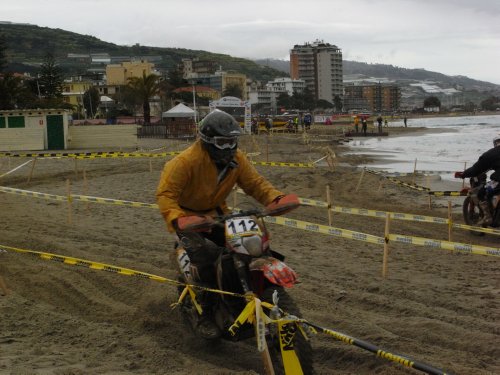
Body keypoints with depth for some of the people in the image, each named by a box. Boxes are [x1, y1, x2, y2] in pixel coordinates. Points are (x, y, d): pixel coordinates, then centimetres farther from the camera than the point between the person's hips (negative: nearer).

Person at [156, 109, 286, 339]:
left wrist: (276, 198, -24)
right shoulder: (187, 161, -27)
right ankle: (204, 316, -14)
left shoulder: (236, 159, -7)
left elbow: (254, 183, -3)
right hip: (188, 216, -6)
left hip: (216, 213, 7)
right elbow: (165, 193, -30)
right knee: (206, 257, -28)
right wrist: (177, 220, -48)